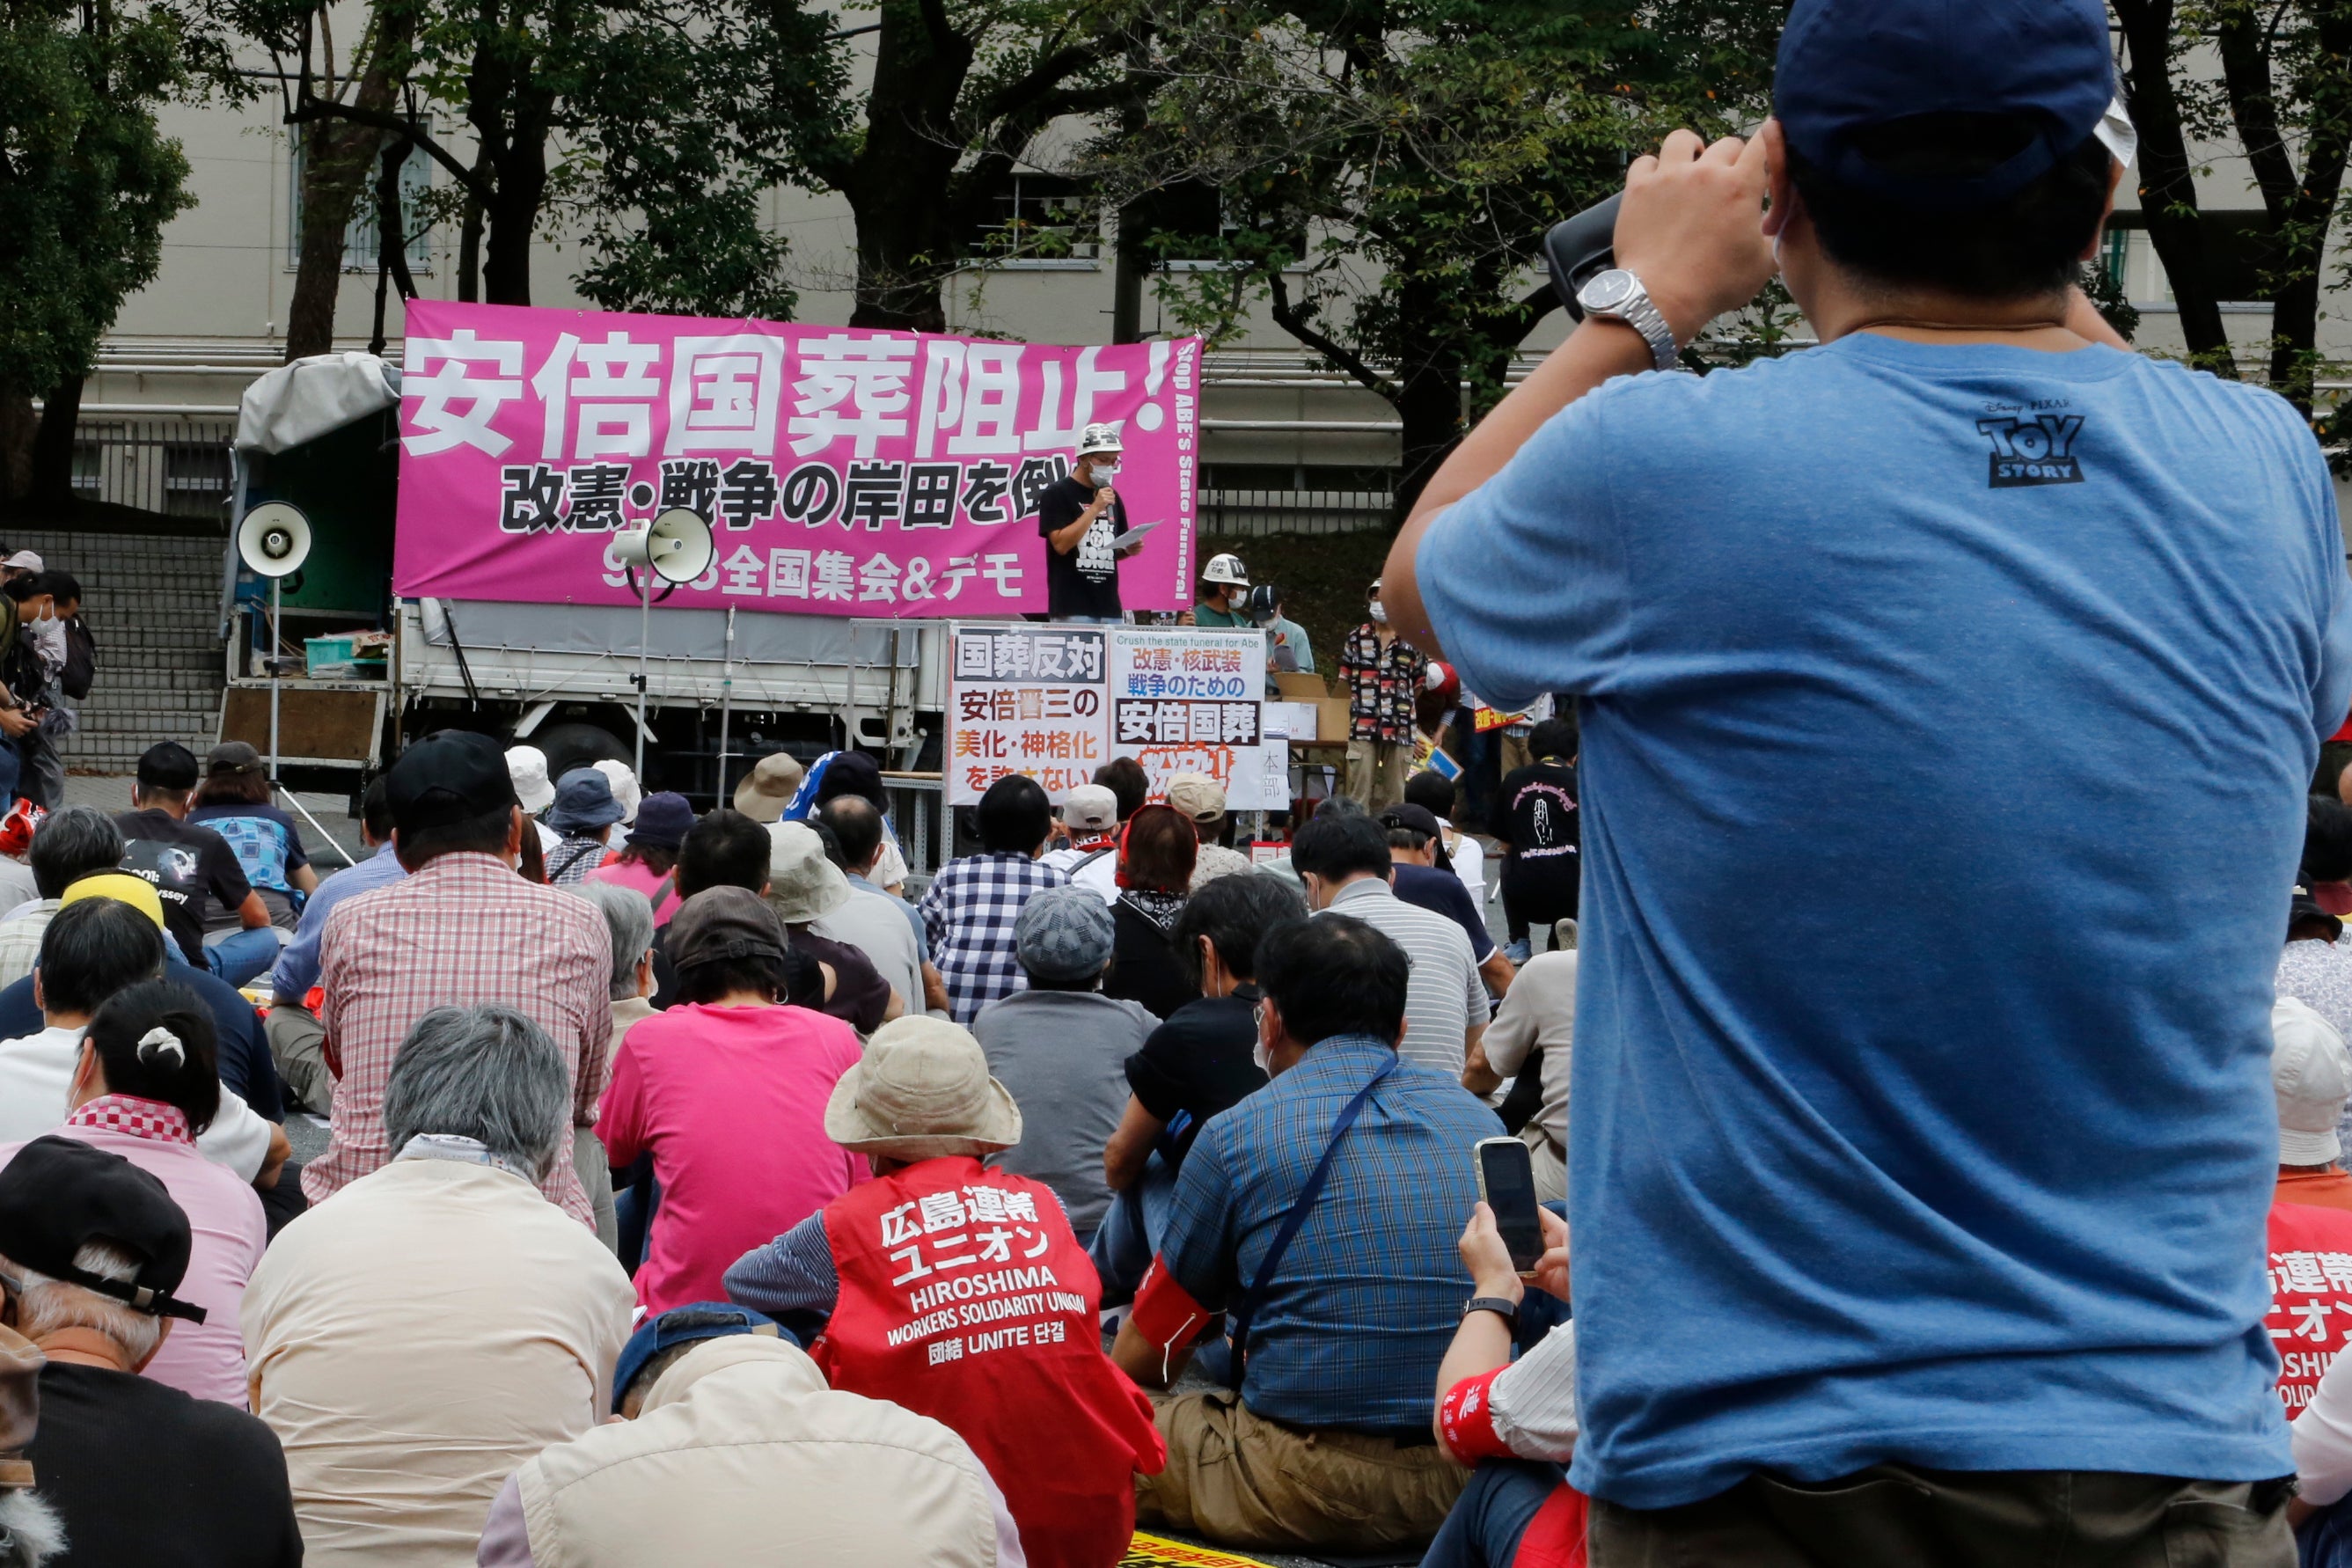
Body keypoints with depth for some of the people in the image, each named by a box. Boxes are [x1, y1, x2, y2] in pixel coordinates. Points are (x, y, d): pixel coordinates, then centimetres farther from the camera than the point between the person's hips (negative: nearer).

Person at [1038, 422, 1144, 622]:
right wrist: (1095, 508, -17)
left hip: (1109, 607, 6)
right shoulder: (1057, 493, -3)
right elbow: (1060, 544, -14)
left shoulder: (1112, 497, 17)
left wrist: (1128, 549, 1)